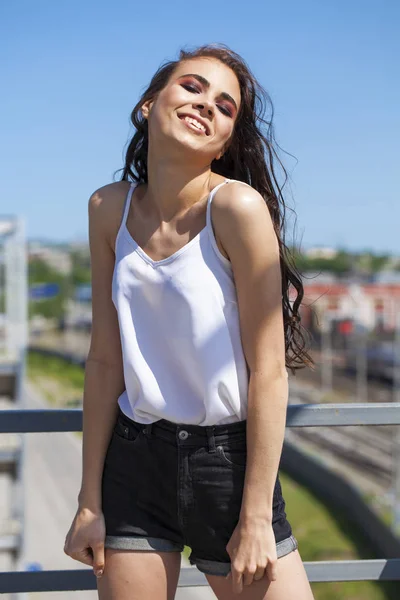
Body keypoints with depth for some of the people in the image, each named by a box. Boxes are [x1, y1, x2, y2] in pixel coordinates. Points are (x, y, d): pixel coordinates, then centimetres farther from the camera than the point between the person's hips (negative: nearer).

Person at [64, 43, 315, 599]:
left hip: (228, 457, -3)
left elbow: (268, 371, -14)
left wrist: (256, 517, -13)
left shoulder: (238, 207, -15)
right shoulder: (109, 208, 0)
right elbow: (105, 360, 2)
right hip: (134, 461, 4)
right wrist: (90, 500, 2)